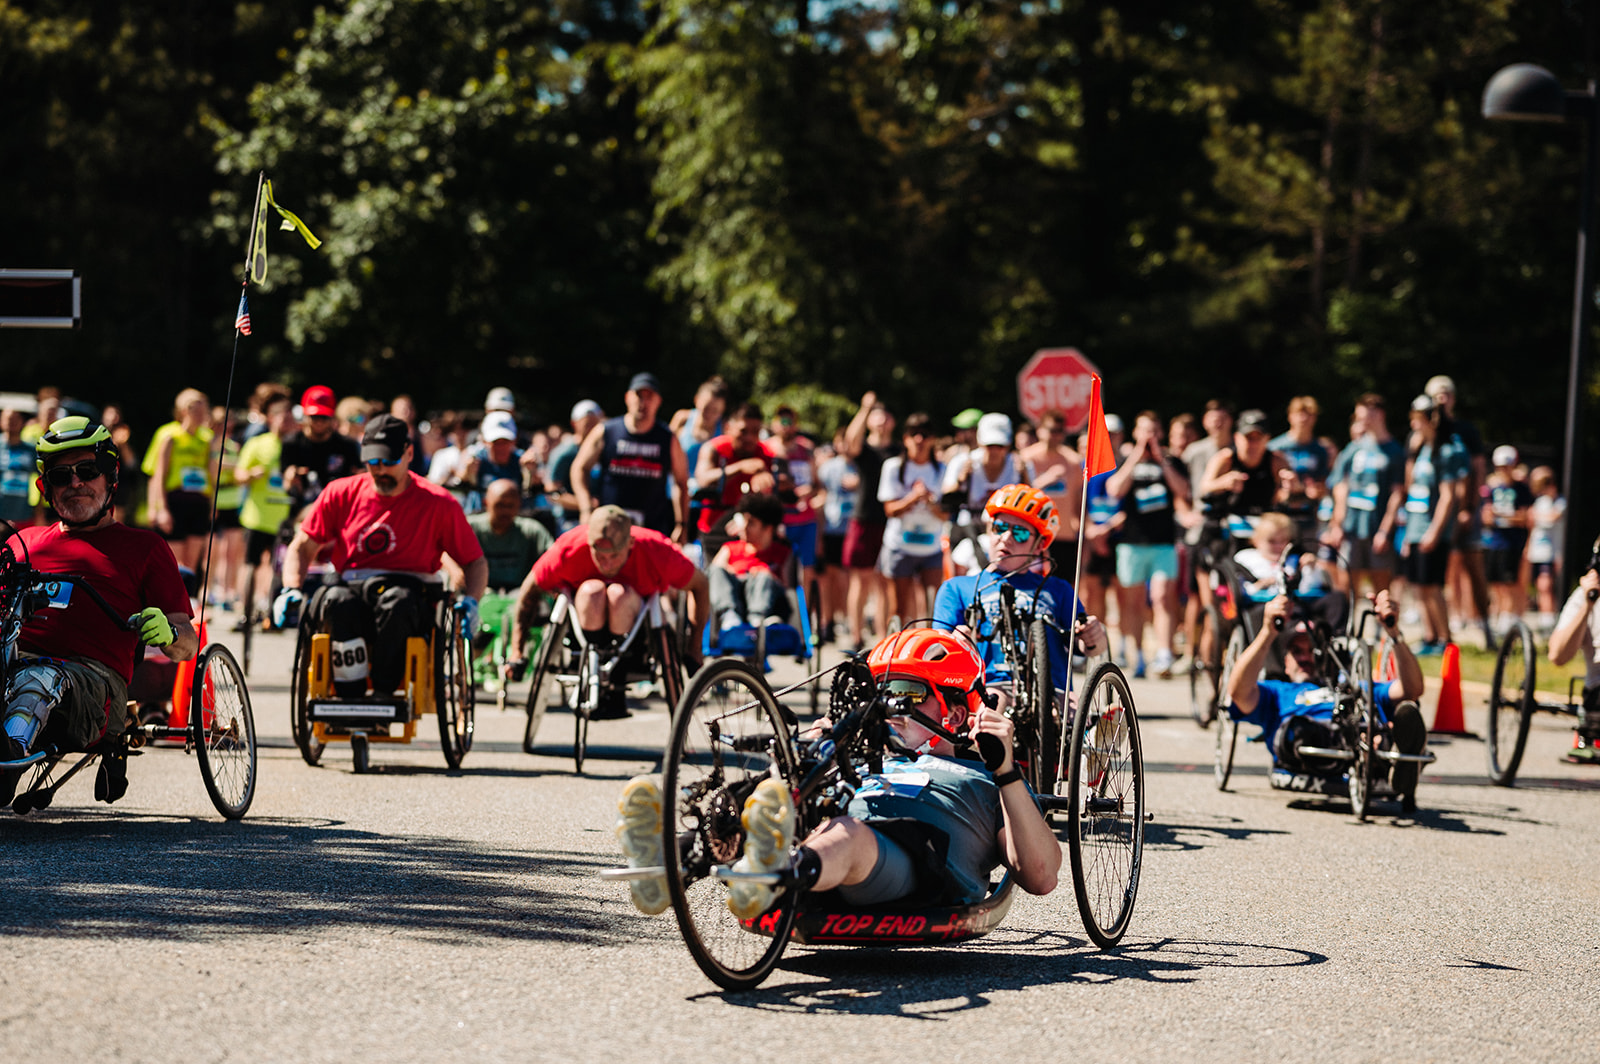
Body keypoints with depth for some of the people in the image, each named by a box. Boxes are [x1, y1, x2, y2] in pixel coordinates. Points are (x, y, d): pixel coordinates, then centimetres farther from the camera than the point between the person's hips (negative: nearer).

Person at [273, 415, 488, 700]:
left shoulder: (438, 503, 7)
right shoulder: (341, 493, 13)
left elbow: (475, 562, 11)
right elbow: (302, 547, 17)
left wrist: (470, 601, -10)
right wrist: (291, 590, -2)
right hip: (353, 587, 2)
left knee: (397, 603, -40)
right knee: (338, 601, -37)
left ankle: (381, 696, -33)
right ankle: (350, 698, -32)